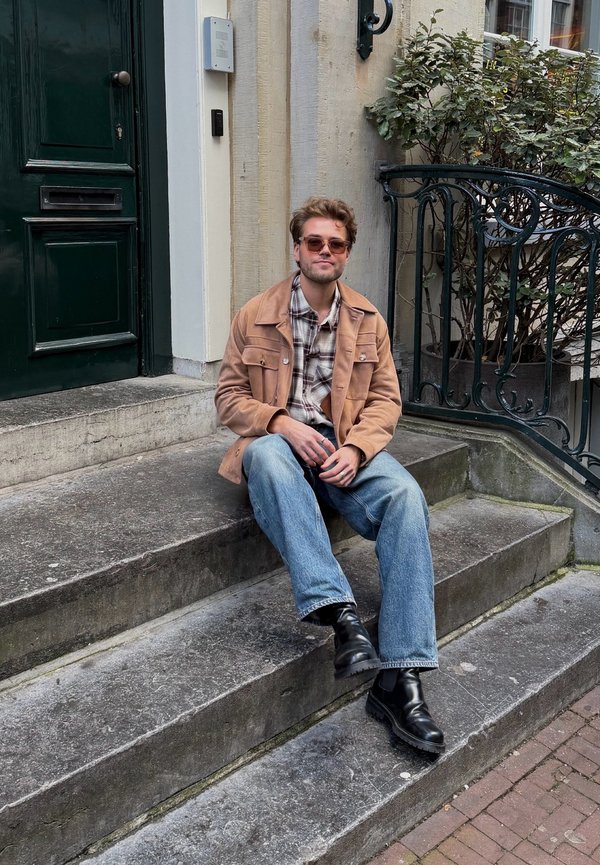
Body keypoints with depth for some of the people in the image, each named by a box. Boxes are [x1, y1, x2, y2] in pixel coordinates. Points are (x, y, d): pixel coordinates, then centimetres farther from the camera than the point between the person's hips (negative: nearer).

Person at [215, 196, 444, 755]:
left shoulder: (368, 321, 14)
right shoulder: (255, 316, 7)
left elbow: (386, 400, 10)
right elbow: (229, 398, 6)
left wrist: (355, 448, -11)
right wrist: (283, 423, -14)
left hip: (346, 446, 2)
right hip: (279, 438, -1)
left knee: (405, 495, -30)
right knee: (266, 454, -40)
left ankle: (398, 677, -33)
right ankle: (338, 611, -48)